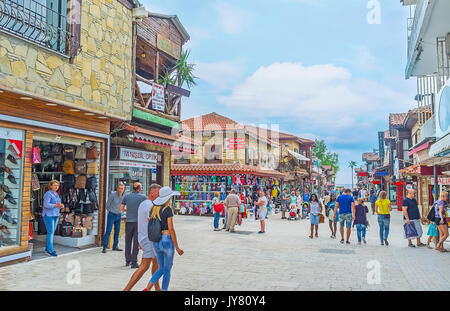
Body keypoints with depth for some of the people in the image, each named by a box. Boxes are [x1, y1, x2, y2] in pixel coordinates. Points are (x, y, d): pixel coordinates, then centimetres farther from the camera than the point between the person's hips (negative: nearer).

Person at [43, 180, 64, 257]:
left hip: (55, 215, 8)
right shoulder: (48, 194, -13)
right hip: (48, 215, -8)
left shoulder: (56, 194, 13)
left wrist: (61, 205, -2)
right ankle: (50, 250, -8)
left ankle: (47, 248, 18)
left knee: (52, 232, 10)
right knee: (50, 232, -10)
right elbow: (46, 205, -22)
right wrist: (56, 205, -31)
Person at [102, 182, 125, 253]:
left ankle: (115, 246, 20)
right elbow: (107, 204, -5)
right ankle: (104, 247, -3)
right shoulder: (113, 194, -17)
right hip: (111, 215, -5)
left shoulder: (124, 196, -2)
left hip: (119, 216, 5)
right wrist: (110, 211, 6)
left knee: (117, 231, 10)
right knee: (108, 231, -7)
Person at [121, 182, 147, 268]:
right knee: (136, 242, 0)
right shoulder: (143, 197, -5)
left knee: (128, 241, 14)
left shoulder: (126, 196, 4)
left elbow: (121, 209, 6)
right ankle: (134, 262, 0)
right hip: (139, 222, -3)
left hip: (129, 222, 3)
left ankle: (128, 261, 23)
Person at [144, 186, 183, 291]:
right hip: (167, 240, -6)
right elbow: (171, 229, -17)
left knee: (161, 269, 18)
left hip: (156, 241, 7)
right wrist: (177, 247, -12)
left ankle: (147, 289, 2)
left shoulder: (153, 208, 6)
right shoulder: (168, 209, -14)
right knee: (167, 270, 9)